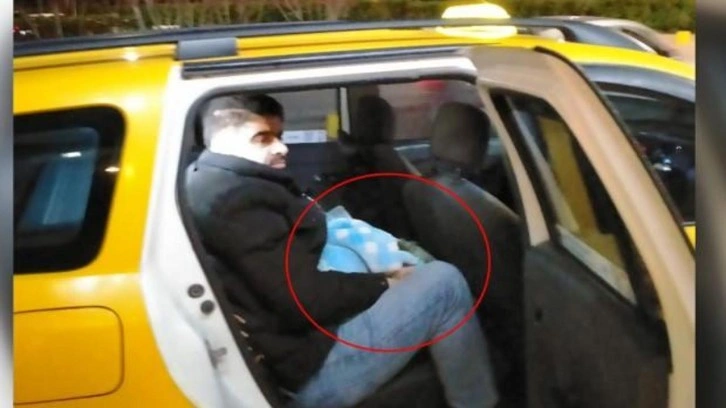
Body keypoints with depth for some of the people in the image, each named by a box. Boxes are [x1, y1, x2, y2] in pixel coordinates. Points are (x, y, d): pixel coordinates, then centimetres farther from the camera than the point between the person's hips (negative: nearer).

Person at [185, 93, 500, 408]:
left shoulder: (212, 185, 13)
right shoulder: (237, 199, -20)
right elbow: (305, 300, -24)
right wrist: (385, 285, -8)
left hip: (293, 340, 11)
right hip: (307, 371, -11)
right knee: (443, 283, -9)